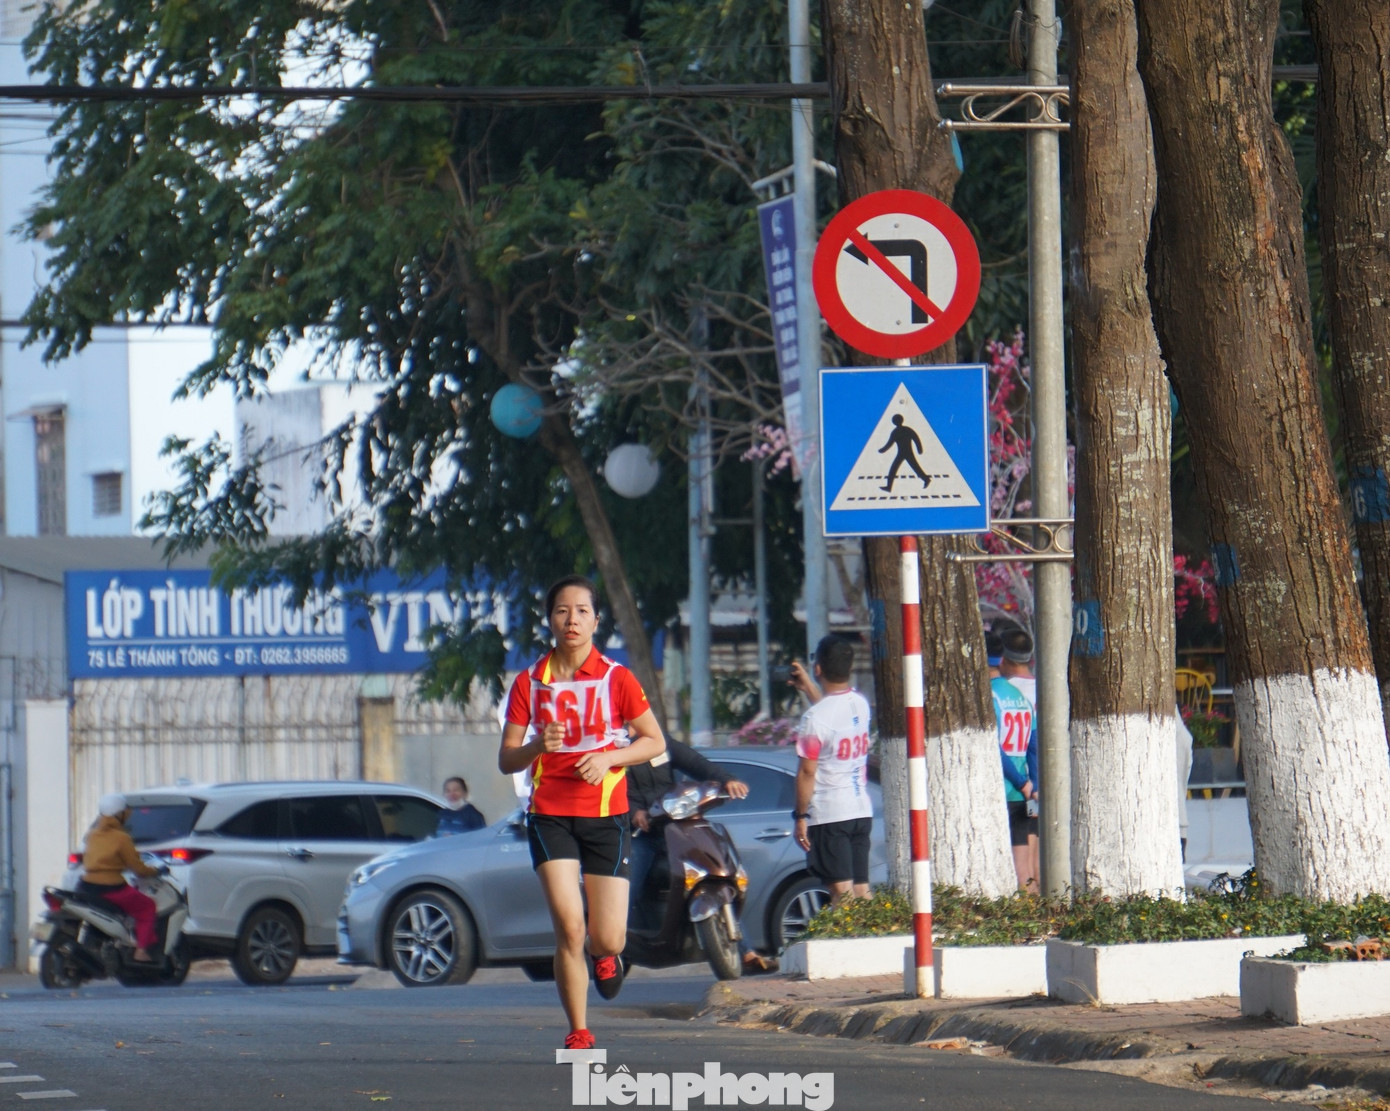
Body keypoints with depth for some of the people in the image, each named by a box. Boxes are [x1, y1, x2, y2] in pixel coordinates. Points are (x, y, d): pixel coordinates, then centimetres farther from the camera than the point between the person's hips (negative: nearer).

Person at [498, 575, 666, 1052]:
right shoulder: (529, 682, 2)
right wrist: (537, 745, -17)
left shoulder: (616, 679, -1)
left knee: (607, 939, -4)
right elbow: (506, 761, 4)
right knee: (568, 927, -16)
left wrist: (608, 758, -12)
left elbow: (655, 741, 5)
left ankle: (605, 958, 36)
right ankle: (578, 1034, -3)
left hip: (605, 816, 0)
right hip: (549, 814, 0)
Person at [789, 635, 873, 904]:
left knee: (841, 891, -7)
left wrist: (800, 816, -6)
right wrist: (808, 686, 34)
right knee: (862, 890, 9)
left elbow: (807, 771, -14)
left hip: (829, 814, -7)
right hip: (862, 811, 7)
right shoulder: (861, 704, 5)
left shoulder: (815, 717, -17)